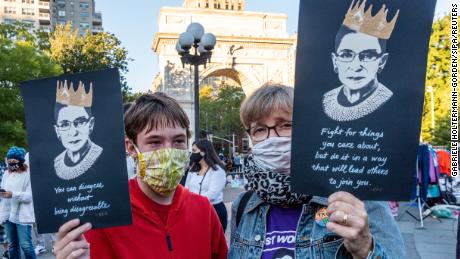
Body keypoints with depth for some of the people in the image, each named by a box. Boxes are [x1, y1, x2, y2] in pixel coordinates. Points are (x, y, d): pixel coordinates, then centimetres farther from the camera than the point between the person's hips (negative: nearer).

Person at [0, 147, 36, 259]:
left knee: (25, 245, -6)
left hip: (22, 215, -6)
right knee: (12, 245, 14)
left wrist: (13, 194, -23)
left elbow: (30, 196, -13)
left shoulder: (28, 173, -7)